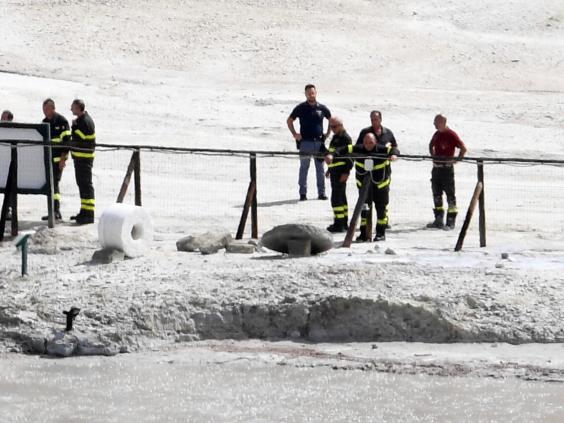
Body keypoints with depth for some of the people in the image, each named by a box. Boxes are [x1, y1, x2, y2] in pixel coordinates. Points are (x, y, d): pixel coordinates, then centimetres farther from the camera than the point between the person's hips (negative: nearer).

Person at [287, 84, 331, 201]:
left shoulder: (322, 108, 5)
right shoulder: (301, 108, 1)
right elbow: (289, 120, 10)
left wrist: (328, 133, 12)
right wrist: (294, 134, 1)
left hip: (319, 142, 2)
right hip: (305, 142, -2)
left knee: (320, 168, 5)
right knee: (304, 168, 1)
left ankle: (321, 192, 11)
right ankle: (303, 193, 6)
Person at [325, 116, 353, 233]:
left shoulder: (345, 138, -13)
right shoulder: (336, 137, 16)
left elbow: (349, 156, -18)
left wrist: (346, 172, -22)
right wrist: (330, 169, 26)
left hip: (341, 173, -10)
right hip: (335, 172, 10)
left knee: (336, 198, -11)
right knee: (341, 197, 15)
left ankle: (339, 224, -10)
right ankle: (344, 223, 22)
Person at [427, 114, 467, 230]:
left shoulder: (451, 135, -12)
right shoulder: (436, 134, 10)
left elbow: (463, 148, -13)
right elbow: (431, 145, 30)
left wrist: (457, 160, -14)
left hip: (447, 168, -8)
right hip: (436, 167, 8)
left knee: (450, 194, -3)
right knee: (436, 194, 11)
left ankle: (451, 222, -1)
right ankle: (438, 220, 19)